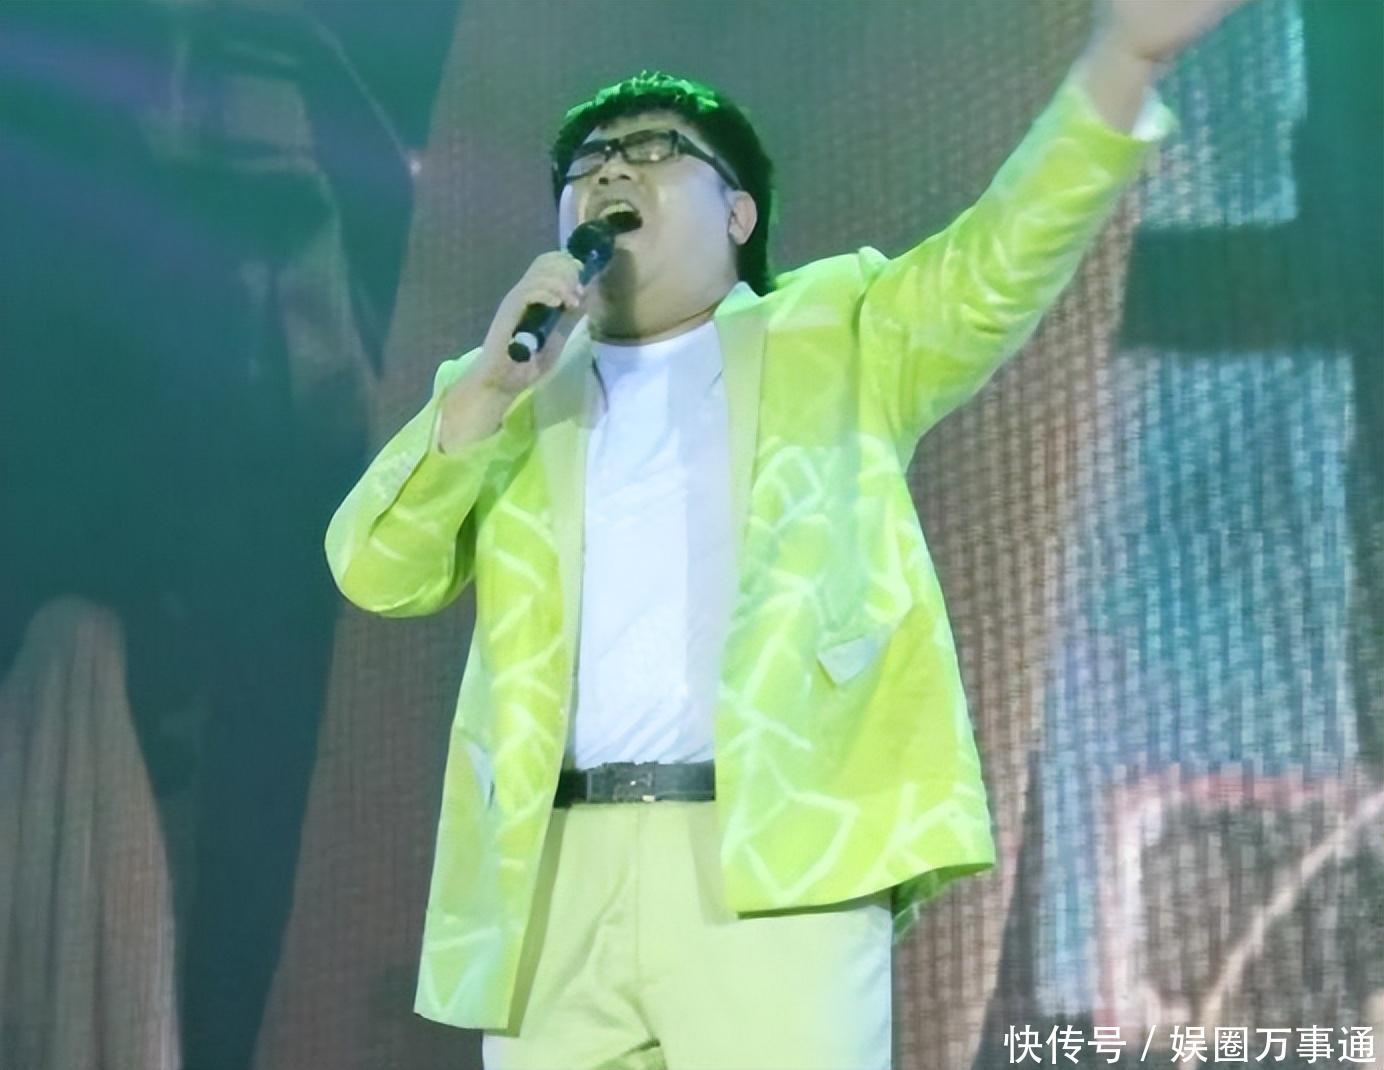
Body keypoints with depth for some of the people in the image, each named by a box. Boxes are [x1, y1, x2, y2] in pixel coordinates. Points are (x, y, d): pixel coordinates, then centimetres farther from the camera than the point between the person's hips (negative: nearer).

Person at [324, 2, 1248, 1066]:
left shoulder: (833, 334, 17)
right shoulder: (508, 399, 23)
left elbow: (997, 261, 1)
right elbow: (376, 571, 10)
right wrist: (486, 385, -4)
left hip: (777, 865, -2)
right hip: (553, 875, 3)